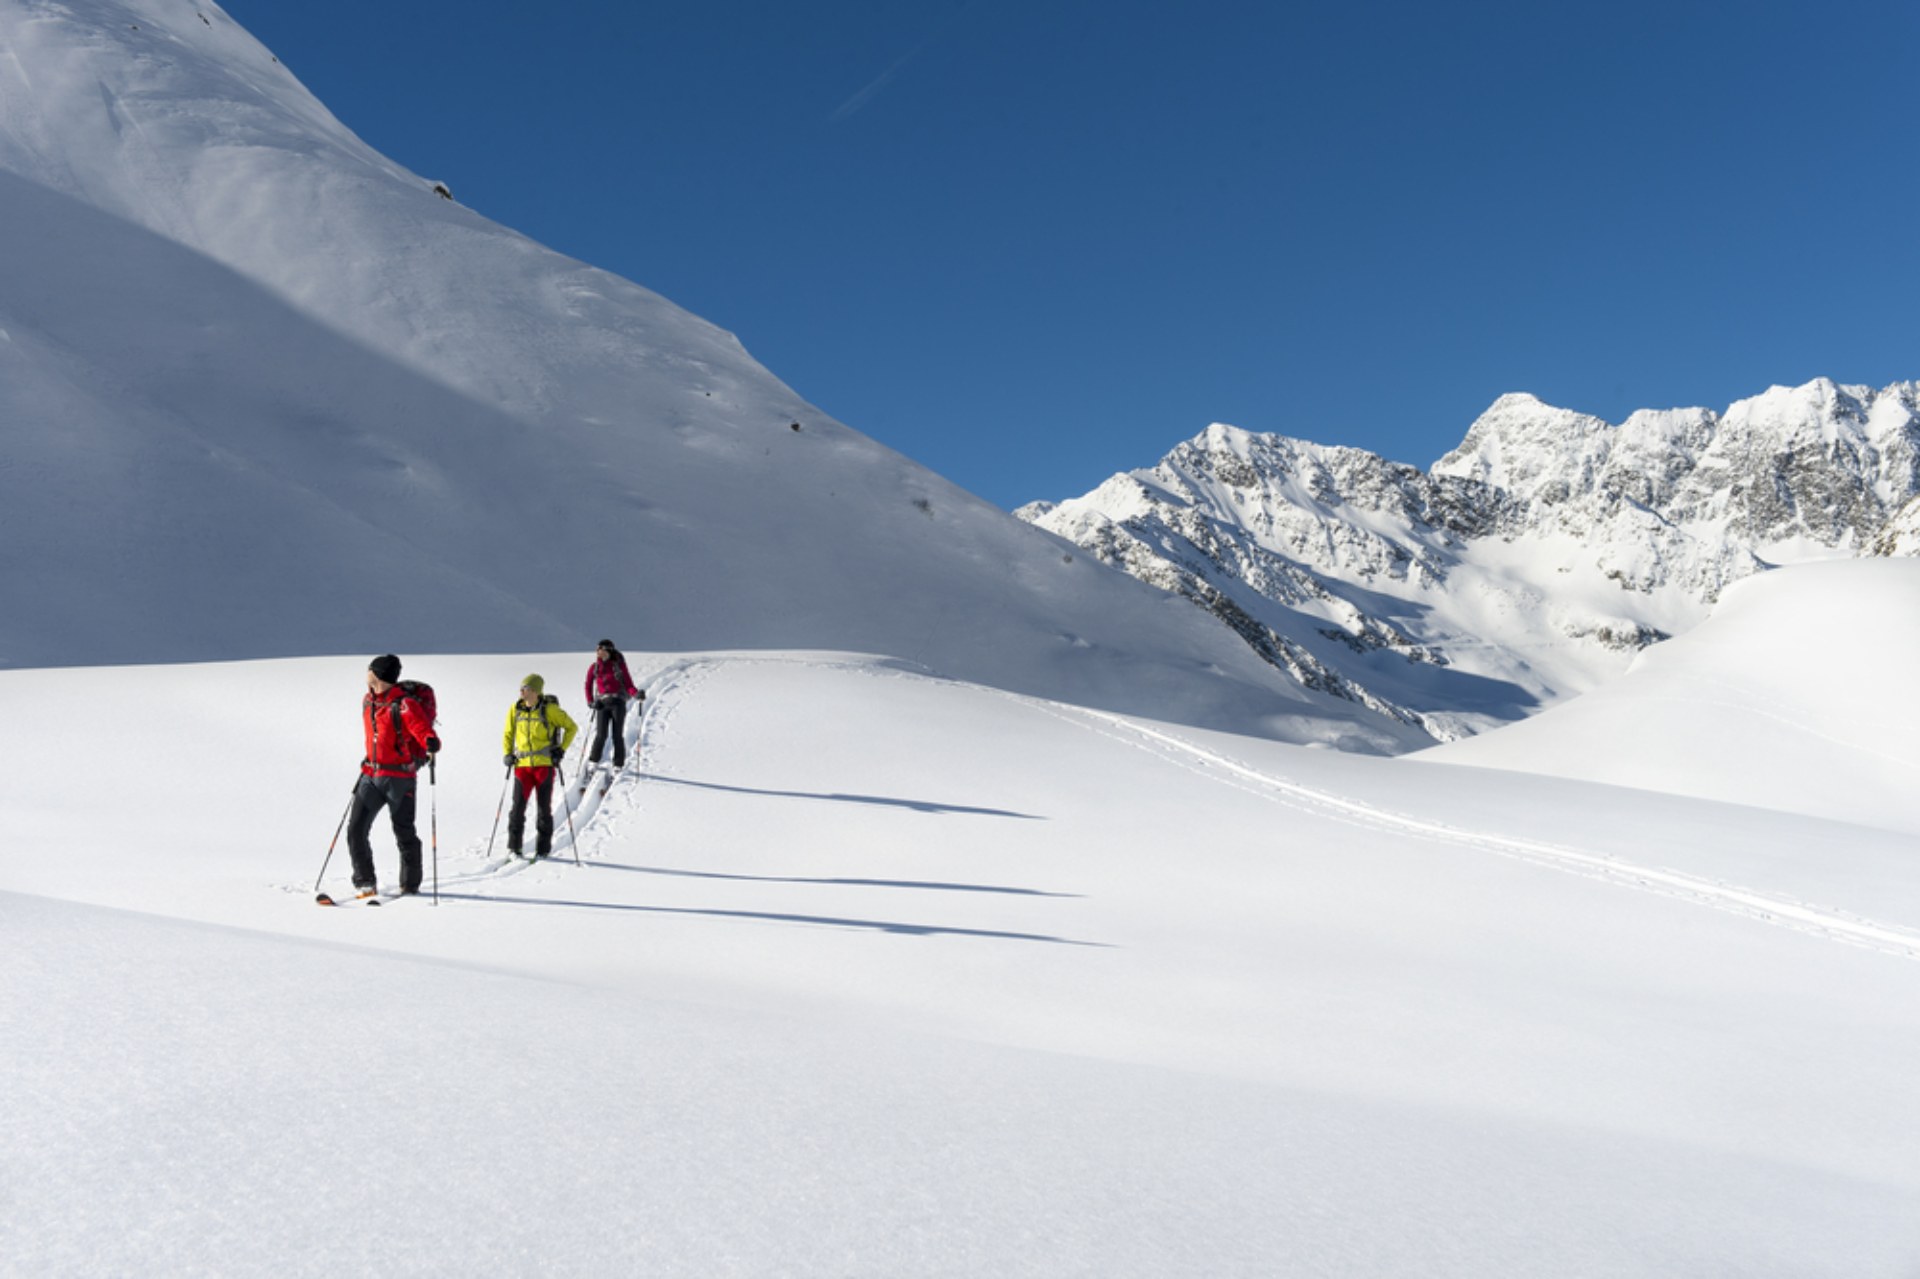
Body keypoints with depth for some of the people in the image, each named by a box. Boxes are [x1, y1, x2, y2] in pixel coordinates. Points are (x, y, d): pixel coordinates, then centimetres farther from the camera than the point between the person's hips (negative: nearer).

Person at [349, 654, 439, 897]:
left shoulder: (405, 705, -15)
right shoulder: (367, 702, 8)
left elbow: (424, 731, -26)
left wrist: (432, 744, -48)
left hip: (399, 778, -6)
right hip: (371, 775, 7)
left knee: (404, 833, 4)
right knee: (356, 829, -1)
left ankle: (410, 884, 18)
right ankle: (365, 882, 9)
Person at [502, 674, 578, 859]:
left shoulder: (549, 709, -7)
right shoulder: (515, 710, 4)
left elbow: (572, 727, 3)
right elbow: (508, 734, 17)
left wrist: (561, 749, -3)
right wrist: (508, 754, 4)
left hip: (544, 764, -3)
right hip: (522, 764, 3)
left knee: (544, 807, 3)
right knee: (518, 806, -3)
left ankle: (543, 848, 13)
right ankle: (514, 846, 8)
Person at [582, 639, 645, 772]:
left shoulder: (619, 665, 0)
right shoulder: (594, 667, 7)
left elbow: (628, 684, -4)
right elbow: (588, 686, 14)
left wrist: (636, 695, -22)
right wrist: (590, 701, 1)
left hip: (618, 702, -1)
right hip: (602, 703, 1)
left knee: (618, 735, -3)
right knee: (601, 735, -8)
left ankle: (618, 764, 7)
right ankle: (593, 761, 11)